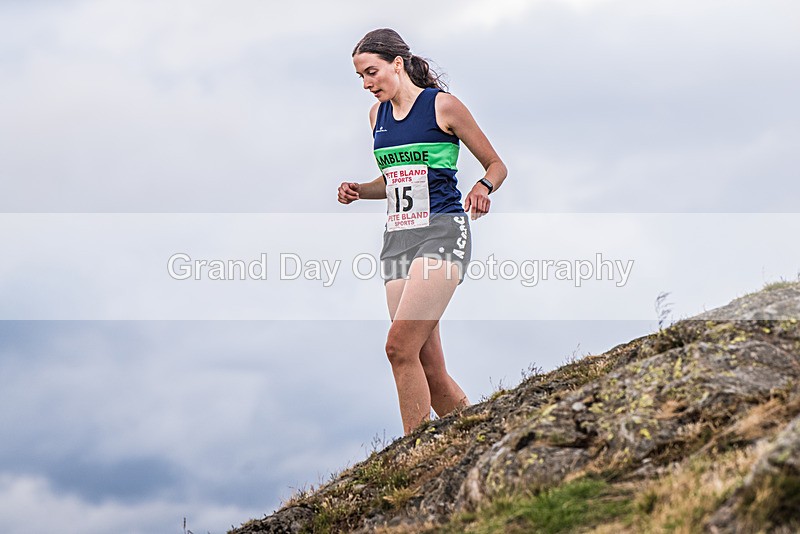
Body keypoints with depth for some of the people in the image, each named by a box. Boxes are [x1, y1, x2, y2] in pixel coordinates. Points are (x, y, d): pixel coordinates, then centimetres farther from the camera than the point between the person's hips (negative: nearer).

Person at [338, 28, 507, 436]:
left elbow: (496, 165, 3)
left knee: (400, 346, -21)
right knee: (428, 367, 1)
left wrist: (482, 187, -18)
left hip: (442, 232, -7)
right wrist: (360, 191, 8)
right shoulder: (378, 115, 15)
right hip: (398, 236, 7)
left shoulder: (442, 105, -3)